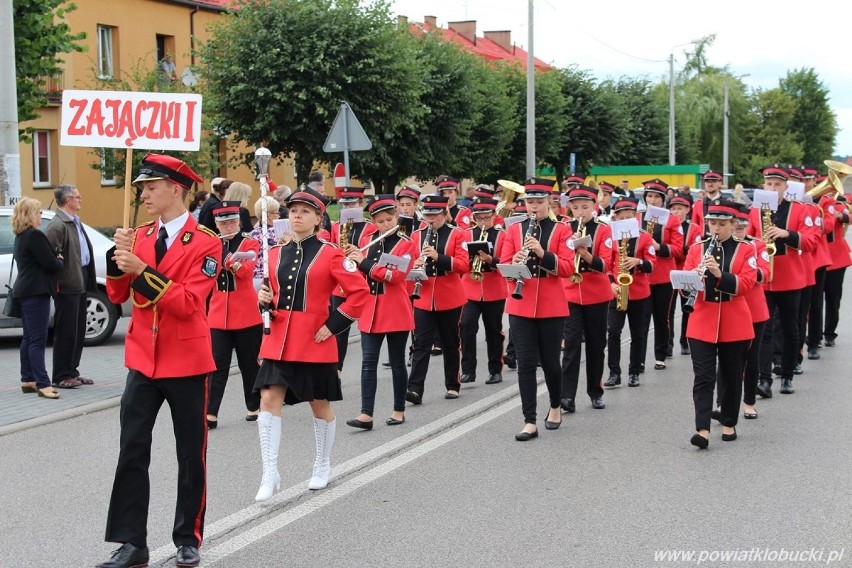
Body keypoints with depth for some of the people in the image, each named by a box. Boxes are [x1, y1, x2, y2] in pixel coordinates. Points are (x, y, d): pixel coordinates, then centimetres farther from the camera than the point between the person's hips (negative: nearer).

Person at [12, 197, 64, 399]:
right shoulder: (35, 235, -16)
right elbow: (50, 263, -18)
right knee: (38, 339, -11)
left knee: (29, 338, 13)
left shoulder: (20, 237, 15)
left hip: (25, 291, 10)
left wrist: (56, 259, 7)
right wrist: (61, 261, 2)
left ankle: (27, 380, 18)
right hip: (36, 291, -10)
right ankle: (42, 383, -13)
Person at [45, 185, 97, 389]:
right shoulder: (57, 225, -14)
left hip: (80, 284, 9)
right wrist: (56, 282, -18)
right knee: (66, 332, -3)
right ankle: (61, 376, 5)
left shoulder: (76, 222, 16)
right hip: (66, 287, -9)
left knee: (78, 331, 14)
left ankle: (72, 372, 24)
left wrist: (88, 282, 14)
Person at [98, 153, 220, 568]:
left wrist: (142, 270, -24)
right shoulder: (140, 237, 7)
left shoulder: (205, 243, -9)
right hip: (142, 359, 4)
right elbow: (117, 296, 5)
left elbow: (188, 303, -19)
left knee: (190, 455, 7)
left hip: (186, 362, -4)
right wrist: (119, 256, -11)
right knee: (132, 452, 1)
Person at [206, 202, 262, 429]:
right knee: (218, 364, -3)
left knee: (249, 363, 8)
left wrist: (235, 263, -37)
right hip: (218, 315, 2)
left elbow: (247, 270, -18)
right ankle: (211, 413, -4)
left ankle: (254, 406, 23)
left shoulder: (250, 243, -1)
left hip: (246, 315, -2)